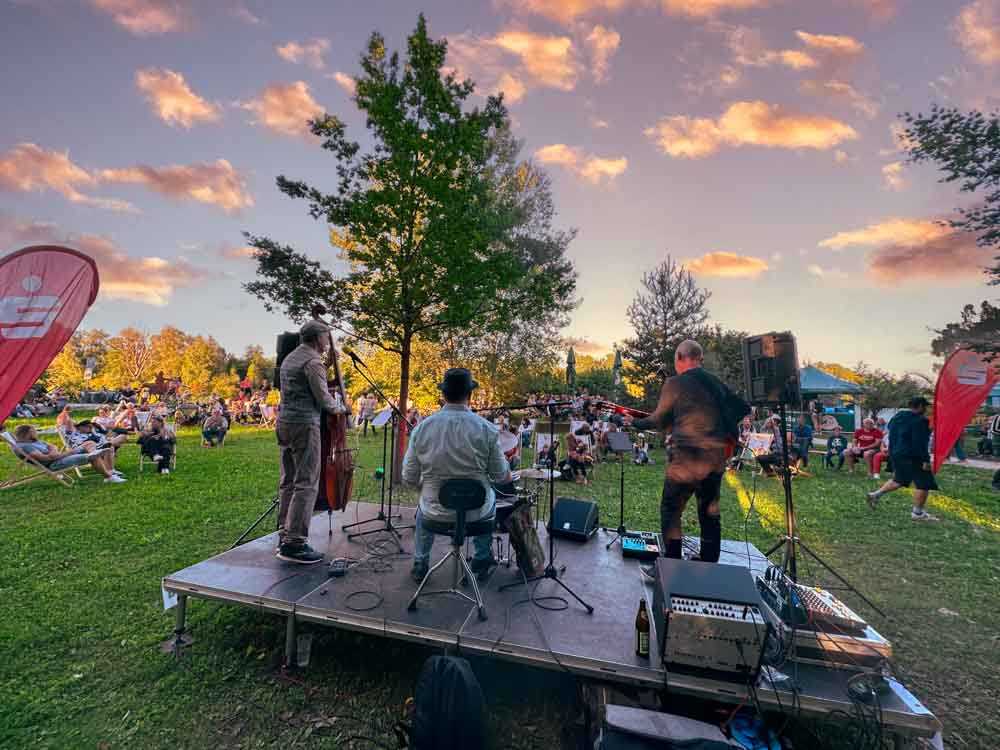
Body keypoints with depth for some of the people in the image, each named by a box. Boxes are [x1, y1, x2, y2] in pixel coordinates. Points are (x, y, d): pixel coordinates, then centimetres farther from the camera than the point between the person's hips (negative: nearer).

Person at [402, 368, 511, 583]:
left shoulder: (422, 427, -12)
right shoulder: (486, 428, -17)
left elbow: (409, 478, -5)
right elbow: (501, 477, -9)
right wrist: (508, 474, 15)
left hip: (435, 513, 1)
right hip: (476, 512, -1)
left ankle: (420, 565, 41)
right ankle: (481, 562, 41)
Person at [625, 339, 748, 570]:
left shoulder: (674, 383, -7)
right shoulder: (716, 383, 9)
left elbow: (659, 421, -1)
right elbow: (742, 408, 14)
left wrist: (634, 423, 14)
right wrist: (724, 430, 18)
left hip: (686, 457, -6)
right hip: (717, 456, 6)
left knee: (670, 511, 6)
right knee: (710, 514, 17)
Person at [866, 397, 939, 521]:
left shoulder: (897, 417, 11)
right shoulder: (919, 420, -15)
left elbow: (891, 437, 17)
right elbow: (920, 443, -21)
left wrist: (892, 453, 22)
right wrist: (925, 460, -18)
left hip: (896, 454, 9)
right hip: (912, 457, -9)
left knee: (899, 480, 21)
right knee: (923, 484, 0)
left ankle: (875, 494, 13)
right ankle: (917, 513, 4)